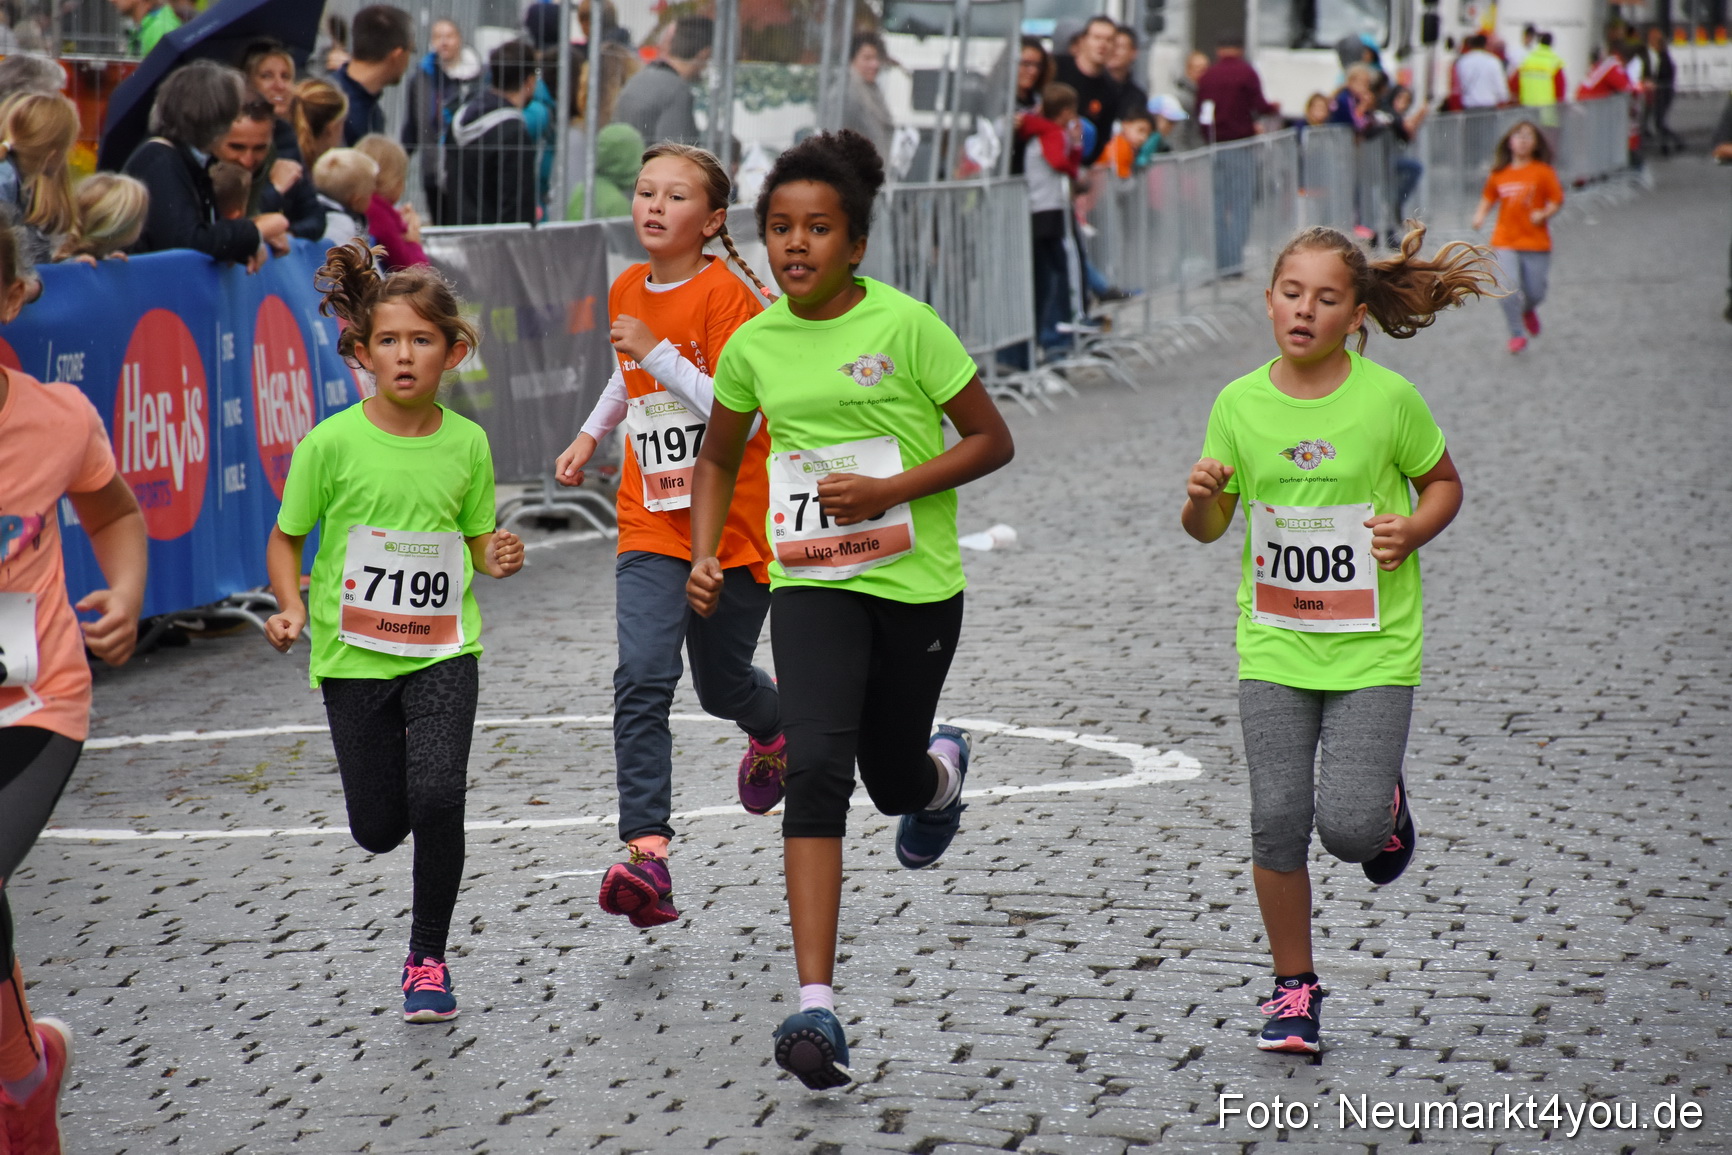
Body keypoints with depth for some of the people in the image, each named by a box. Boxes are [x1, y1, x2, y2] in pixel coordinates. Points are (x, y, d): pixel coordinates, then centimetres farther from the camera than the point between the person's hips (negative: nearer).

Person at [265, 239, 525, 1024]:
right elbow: (286, 540, 2)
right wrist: (290, 607, -15)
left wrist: (497, 559, -10)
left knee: (436, 796, -19)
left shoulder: (466, 443, -1)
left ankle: (428, 960, 0)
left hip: (444, 648, 0)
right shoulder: (333, 444, -9)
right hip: (353, 652, 0)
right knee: (379, 828, 4)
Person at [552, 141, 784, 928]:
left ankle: (776, 728, 50)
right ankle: (647, 853, -22)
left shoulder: (727, 295, -14)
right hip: (651, 526, 4)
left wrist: (658, 354, -24)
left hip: (736, 523, -4)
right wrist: (589, 436, 24)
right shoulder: (627, 292, 5)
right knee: (642, 680, -15)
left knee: (722, 685, 12)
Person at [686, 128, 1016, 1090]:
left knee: (893, 783, 13)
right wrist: (703, 556, 3)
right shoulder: (754, 345, 2)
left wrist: (889, 489, -17)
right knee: (816, 767, -18)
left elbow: (992, 441, -5)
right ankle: (816, 1007, -22)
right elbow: (718, 460, 19)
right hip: (812, 586, 2)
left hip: (917, 584, -2)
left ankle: (939, 773, 56)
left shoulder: (904, 326, -10)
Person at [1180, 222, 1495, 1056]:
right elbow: (1209, 527, 9)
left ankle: (1387, 804, 27)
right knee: (1278, 818, -5)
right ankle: (1294, 988, 14)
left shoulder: (1389, 400, -8)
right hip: (1273, 645, 2)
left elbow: (1443, 481, 8)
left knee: (1349, 827, -11)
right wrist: (1200, 498, -14)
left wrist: (1413, 531, -12)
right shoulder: (1240, 404, -1)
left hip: (1373, 650, -2)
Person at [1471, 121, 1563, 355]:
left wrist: (1544, 214, -22)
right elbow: (1488, 198, 14)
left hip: (1536, 241, -1)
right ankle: (1517, 334, 2)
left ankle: (1528, 309, 43)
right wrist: (1480, 215, -4)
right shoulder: (1499, 173, 2)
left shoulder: (1543, 172, -6)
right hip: (1505, 240, 1)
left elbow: (1557, 201, -4)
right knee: (1509, 287, -14)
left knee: (1535, 293, 5)